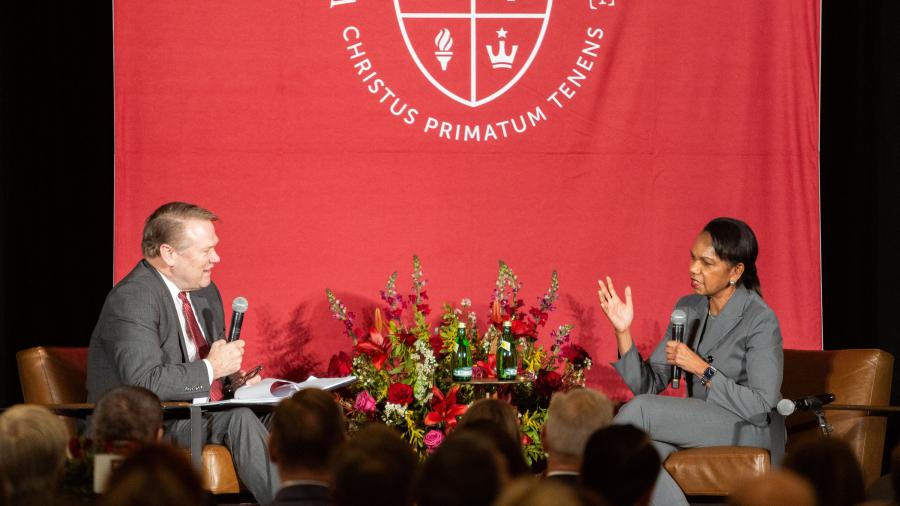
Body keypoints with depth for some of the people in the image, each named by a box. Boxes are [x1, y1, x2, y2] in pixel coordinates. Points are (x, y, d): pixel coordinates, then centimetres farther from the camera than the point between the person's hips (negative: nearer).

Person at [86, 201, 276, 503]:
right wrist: (211, 368, -18)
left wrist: (236, 378, 1)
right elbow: (145, 382, -29)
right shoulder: (131, 298, -18)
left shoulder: (205, 291, 12)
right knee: (238, 418, -30)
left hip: (198, 413, 9)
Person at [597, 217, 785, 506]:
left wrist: (701, 369, -22)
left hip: (751, 431, -6)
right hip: (701, 427, 6)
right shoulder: (687, 309, 7)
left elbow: (761, 407, -18)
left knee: (640, 410, -25)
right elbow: (648, 385, 4)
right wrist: (623, 331, -10)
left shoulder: (760, 320, -13)